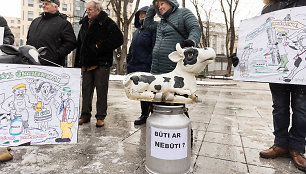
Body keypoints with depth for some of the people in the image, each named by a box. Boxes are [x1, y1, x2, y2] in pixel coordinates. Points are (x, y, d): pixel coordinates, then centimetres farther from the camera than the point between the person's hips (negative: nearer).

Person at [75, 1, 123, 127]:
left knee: (101, 91, 0)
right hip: (86, 63, 6)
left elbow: (119, 39, -11)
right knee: (86, 90, 10)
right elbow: (79, 45, 21)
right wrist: (77, 63, 15)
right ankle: (85, 115, 21)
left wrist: (101, 46, -13)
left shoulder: (107, 23, -3)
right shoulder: (85, 24, 17)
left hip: (101, 63, -6)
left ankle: (100, 117, 11)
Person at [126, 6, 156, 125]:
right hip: (135, 68, 8)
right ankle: (144, 115, 25)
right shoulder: (136, 31, 21)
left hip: (146, 68, -7)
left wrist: (149, 63, -19)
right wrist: (128, 63, 18)